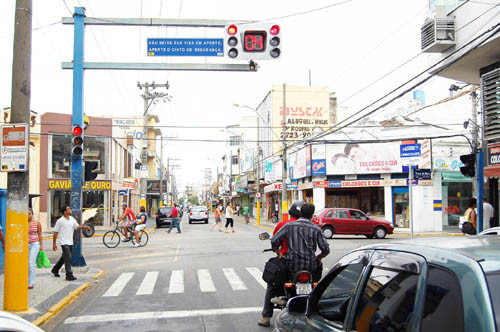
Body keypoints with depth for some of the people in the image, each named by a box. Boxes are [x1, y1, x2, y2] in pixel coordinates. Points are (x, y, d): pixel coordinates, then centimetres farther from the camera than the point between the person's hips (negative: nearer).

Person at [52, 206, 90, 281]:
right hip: (64, 242, -7)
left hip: (70, 242, 7)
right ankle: (69, 275, -9)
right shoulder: (60, 221, -10)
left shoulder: (72, 219, 8)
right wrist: (54, 244, -5)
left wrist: (84, 227, -8)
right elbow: (55, 232, -5)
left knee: (64, 257, 19)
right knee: (68, 258, -12)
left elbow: (77, 226, 12)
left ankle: (55, 270, 37)